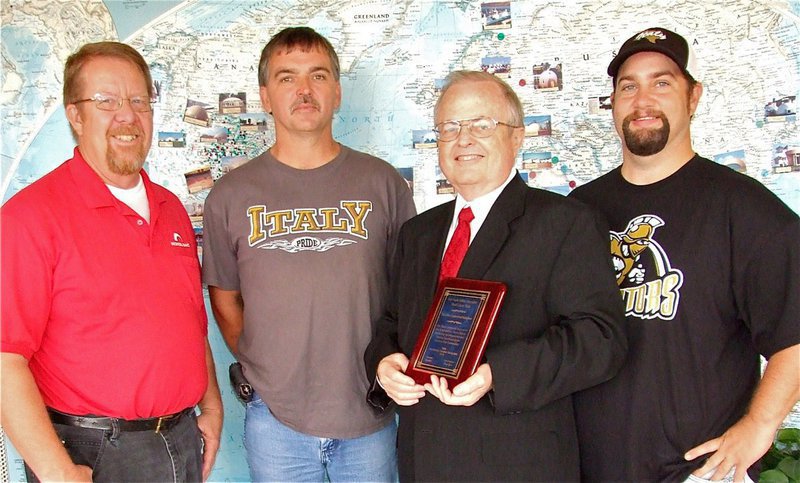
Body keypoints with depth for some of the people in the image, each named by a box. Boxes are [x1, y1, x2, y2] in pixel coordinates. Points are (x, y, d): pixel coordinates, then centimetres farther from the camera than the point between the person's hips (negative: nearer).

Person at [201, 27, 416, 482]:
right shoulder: (231, 195, 0)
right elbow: (224, 299, 9)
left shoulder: (383, 183, -1)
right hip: (275, 417, 0)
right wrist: (261, 371, 3)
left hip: (371, 413, 0)